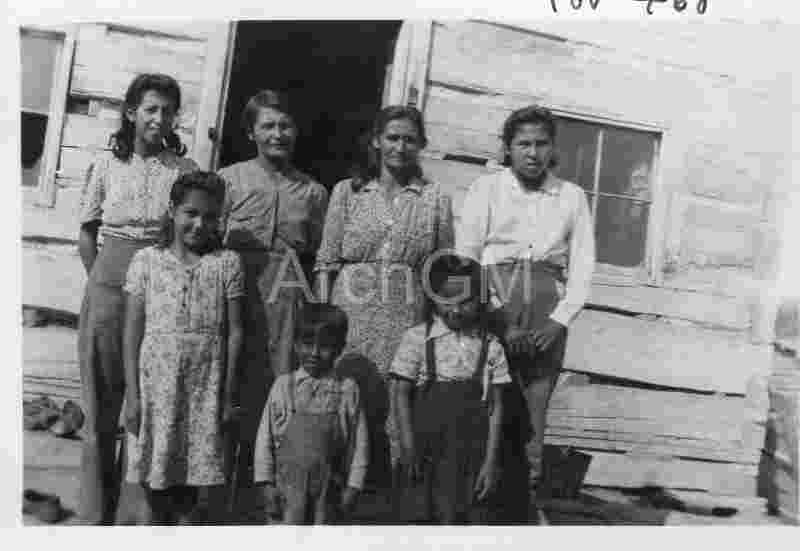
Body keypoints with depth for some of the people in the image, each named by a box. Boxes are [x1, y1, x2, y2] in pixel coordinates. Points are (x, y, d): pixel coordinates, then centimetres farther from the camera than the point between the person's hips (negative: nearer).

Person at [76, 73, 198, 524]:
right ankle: (96, 510, 20)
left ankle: (136, 509, 17)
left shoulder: (185, 170, 2)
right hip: (109, 288, 1)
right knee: (103, 398, 7)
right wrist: (102, 281, 3)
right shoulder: (106, 165, 5)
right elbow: (87, 235, 9)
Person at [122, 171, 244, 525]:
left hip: (206, 387, 0)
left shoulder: (227, 263, 3)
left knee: (201, 477, 0)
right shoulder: (146, 260, 3)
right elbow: (132, 331, 2)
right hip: (155, 383, 1)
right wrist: (132, 395, -3)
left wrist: (228, 397, -2)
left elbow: (234, 332, 1)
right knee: (155, 478, 8)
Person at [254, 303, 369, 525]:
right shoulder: (283, 386, -1)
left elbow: (359, 442, 0)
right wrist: (267, 481, 0)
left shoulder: (347, 389, -2)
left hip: (328, 486, 0)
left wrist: (352, 486, -1)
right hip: (289, 483, 0)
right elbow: (265, 436, 2)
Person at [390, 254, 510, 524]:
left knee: (474, 519, 5)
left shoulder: (490, 346, 2)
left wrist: (491, 461, -2)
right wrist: (408, 448, -6)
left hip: (473, 453, 2)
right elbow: (402, 394, 0)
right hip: (428, 451, -1)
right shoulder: (417, 338, -3)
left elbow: (495, 406, 3)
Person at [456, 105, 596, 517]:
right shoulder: (487, 188, 6)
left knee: (533, 412, 0)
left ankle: (525, 495, 9)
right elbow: (465, 258, -1)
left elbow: (582, 265, 10)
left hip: (547, 316, 2)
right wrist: (499, 319, -8)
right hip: (492, 305, -2)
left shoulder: (572, 197, 14)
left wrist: (560, 319, -4)